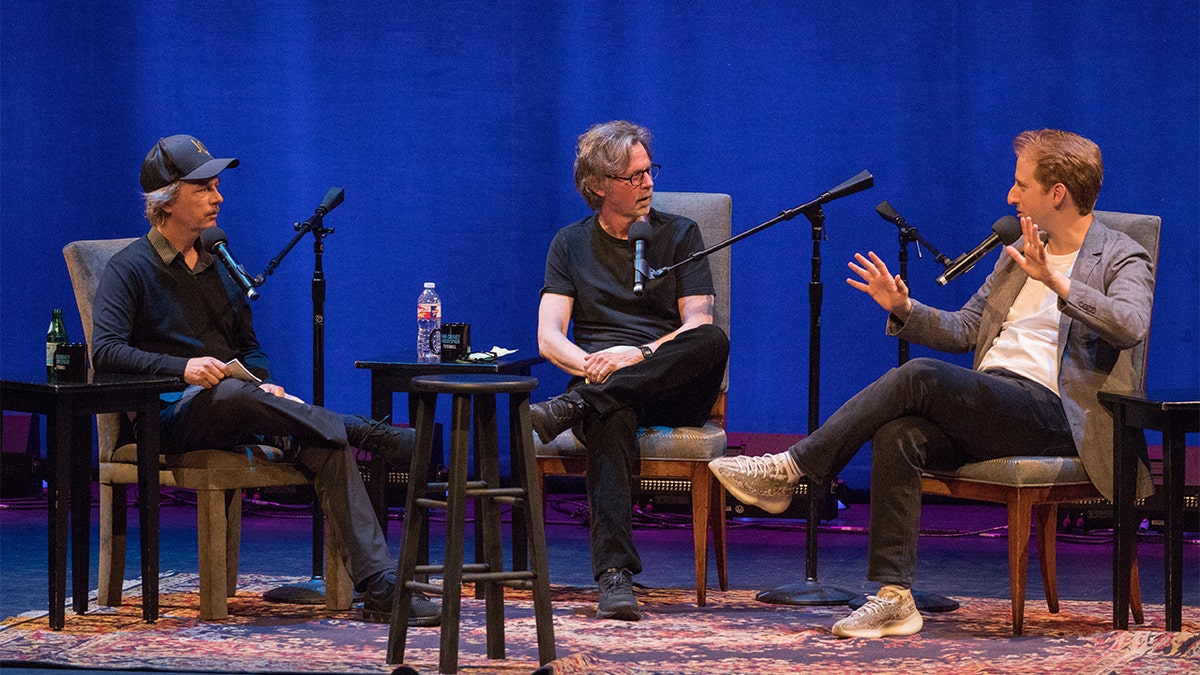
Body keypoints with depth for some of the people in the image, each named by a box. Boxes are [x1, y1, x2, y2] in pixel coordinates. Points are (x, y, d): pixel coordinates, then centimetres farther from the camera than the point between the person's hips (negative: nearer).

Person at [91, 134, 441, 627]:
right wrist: (183, 368, -29)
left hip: (235, 413, 5)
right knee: (228, 392, -41)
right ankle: (368, 434, -33)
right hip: (174, 416, -5)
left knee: (324, 446, -25)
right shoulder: (130, 268, 1)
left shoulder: (218, 265, 21)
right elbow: (106, 351, -13)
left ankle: (379, 586, -37)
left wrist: (265, 386, 2)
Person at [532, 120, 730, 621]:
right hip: (602, 388, 0)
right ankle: (614, 574, -52)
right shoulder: (571, 244, 15)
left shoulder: (680, 234, 12)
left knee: (714, 340, -34)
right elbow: (548, 338, 4)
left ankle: (573, 408, -40)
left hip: (672, 388, 1)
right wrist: (591, 365, -19)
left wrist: (640, 354, -19)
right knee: (612, 420, -39)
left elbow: (698, 326, 0)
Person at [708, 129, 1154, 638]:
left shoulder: (1123, 260, 0)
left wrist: (1055, 281, -32)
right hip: (987, 405, 7)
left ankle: (790, 471, -20)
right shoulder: (1018, 251, 23)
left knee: (920, 376, -28)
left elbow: (1130, 325, -22)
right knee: (897, 436, -25)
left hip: (1049, 410, -7)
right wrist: (905, 310, 8)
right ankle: (893, 598, -26)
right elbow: (964, 330, 26)